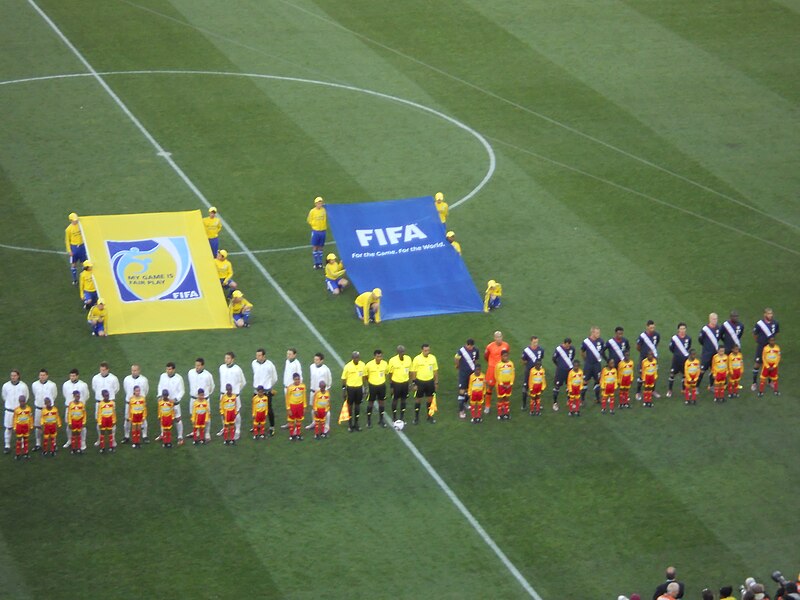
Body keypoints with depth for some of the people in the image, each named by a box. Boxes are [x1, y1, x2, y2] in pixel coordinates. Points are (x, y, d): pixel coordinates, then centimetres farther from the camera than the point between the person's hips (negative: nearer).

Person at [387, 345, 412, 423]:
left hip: (405, 382, 3)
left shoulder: (408, 359, -5)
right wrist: (391, 386, -5)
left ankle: (402, 416, 26)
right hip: (396, 383, -3)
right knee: (395, 400, 7)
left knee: (404, 400, 13)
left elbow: (410, 371, 7)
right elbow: (390, 373, -6)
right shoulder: (392, 360, -14)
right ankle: (394, 417, 21)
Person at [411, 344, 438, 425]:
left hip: (430, 381, 3)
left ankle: (430, 416, 25)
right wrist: (414, 384, -7)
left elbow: (435, 371, 8)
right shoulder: (417, 359, -10)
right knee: (418, 400, 5)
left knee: (430, 399, 11)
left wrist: (436, 382, 8)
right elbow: (413, 372, -5)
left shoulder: (433, 358, -1)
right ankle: (416, 417, 15)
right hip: (420, 381, -3)